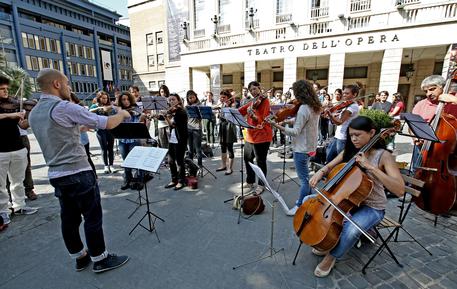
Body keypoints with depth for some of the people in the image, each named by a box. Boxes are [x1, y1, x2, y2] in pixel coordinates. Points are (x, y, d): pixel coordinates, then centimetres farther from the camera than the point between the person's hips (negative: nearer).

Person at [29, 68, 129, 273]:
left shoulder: (34, 113, 11)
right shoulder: (65, 107, -16)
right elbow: (108, 124, -15)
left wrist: (81, 126, 24)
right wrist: (122, 114, 3)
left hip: (56, 174, 9)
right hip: (78, 173, -9)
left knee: (69, 219, 16)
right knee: (93, 217, 4)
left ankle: (80, 257, 31)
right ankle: (100, 259, 17)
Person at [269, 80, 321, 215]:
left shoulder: (303, 108, -22)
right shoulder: (315, 107, 6)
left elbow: (296, 132, -24)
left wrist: (277, 126, -30)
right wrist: (293, 120, 4)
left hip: (302, 149, -9)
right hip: (310, 146, 10)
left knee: (304, 178, 1)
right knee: (305, 176, 22)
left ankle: (300, 206, 14)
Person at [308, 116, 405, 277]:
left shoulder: (383, 156, -18)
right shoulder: (349, 151, -3)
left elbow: (400, 190, -30)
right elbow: (329, 167, 6)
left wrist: (370, 166, -37)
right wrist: (321, 172, -18)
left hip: (372, 207, -5)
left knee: (351, 230, -33)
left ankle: (331, 257, -1)